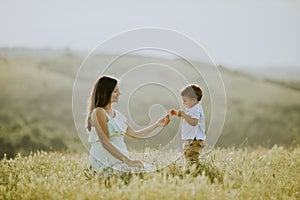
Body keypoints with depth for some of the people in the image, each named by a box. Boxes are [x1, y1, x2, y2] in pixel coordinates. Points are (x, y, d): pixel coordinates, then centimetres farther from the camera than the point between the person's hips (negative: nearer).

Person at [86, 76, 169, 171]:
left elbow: (134, 134, 24)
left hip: (119, 159, 9)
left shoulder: (117, 113, 18)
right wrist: (128, 161, -26)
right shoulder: (98, 112, -10)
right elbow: (105, 143, -20)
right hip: (105, 163, -9)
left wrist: (157, 125, 19)